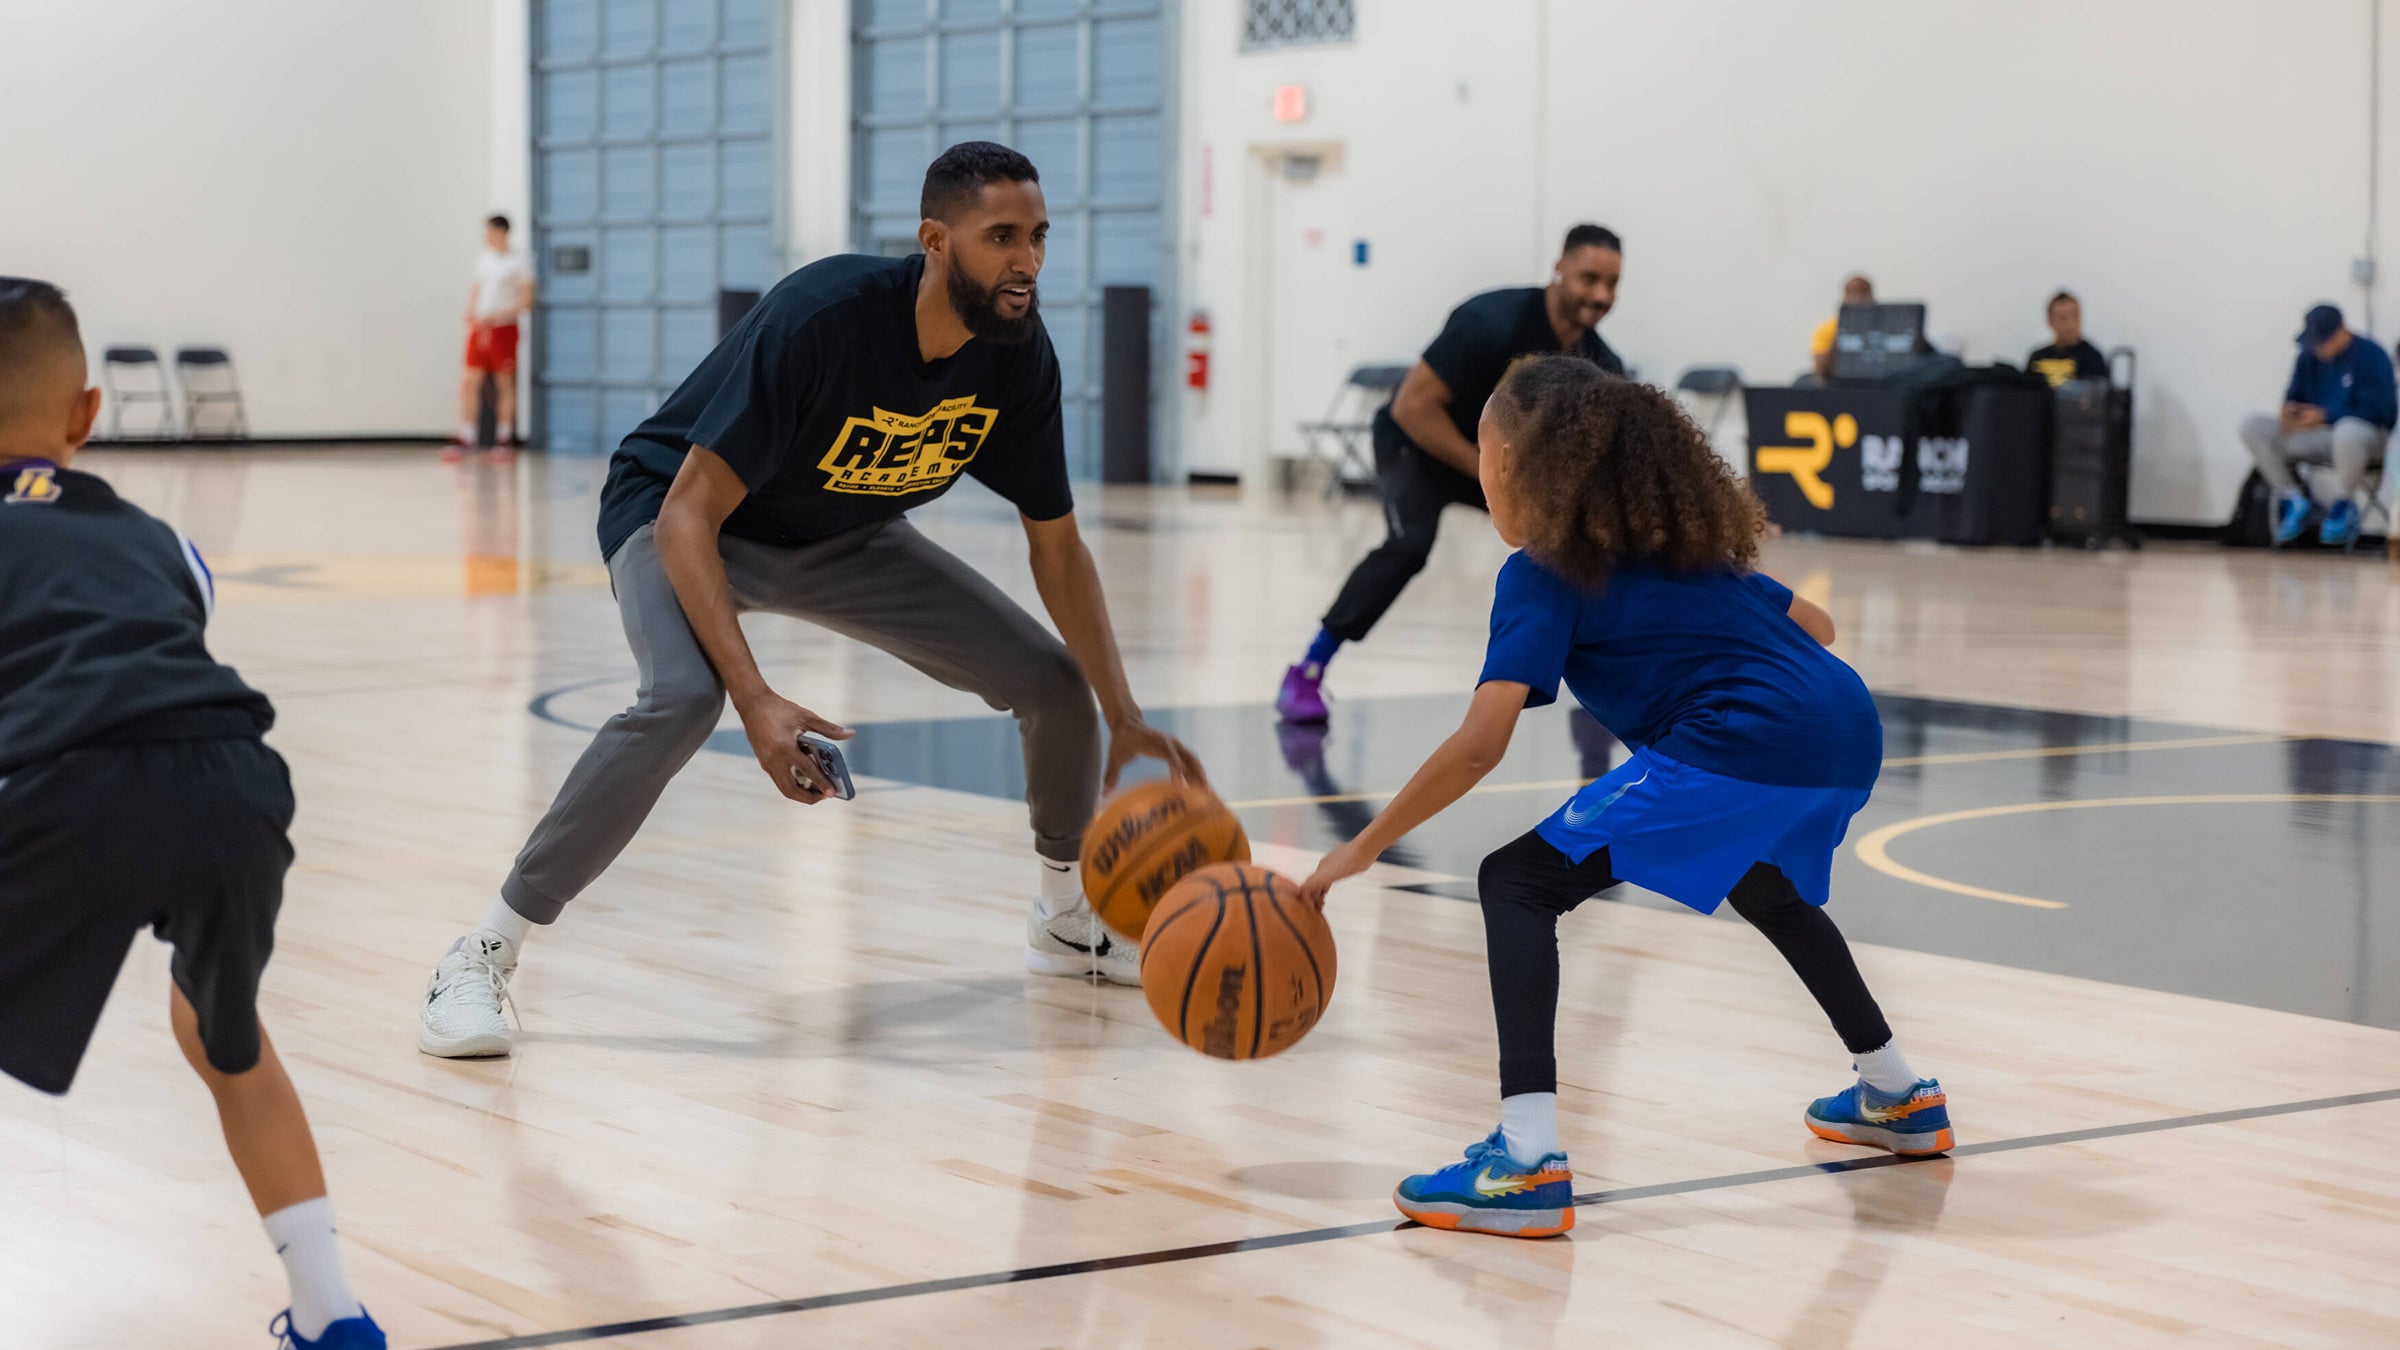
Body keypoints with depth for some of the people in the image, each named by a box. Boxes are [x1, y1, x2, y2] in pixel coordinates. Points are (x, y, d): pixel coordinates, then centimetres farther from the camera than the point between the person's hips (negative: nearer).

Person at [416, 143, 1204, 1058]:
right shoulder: (823, 317, -35)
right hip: (680, 514, -6)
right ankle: (480, 960, -24)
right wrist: (756, 701, -45)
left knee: (1053, 679, -1)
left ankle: (1068, 921, 26)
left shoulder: (1019, 356, -17)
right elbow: (688, 515, -35)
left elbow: (1057, 548, -3)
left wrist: (1124, 719, -11)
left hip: (841, 536, 6)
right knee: (684, 698, -36)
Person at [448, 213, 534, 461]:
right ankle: (465, 439, -3)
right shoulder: (483, 258, 13)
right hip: (480, 328, 5)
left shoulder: (518, 262, -4)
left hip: (504, 327, -5)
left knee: (504, 384, 1)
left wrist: (497, 316, -17)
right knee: (469, 382, -3)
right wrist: (470, 317, 6)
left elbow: (526, 300, -8)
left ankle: (504, 439, 10)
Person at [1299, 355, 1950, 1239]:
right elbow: (1815, 627, 28)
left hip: (1741, 749, -8)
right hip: (1849, 733, 8)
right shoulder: (1687, 546, 26)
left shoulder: (1541, 576, 4)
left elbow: (1480, 744, -7)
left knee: (1519, 884, -4)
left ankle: (1528, 1159, -17)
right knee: (1766, 890, 39)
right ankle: (1897, 1097, 50)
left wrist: (1361, 850, 0)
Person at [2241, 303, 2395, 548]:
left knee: (2347, 431, -45)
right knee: (2253, 428, -11)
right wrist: (2289, 410, -11)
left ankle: (2345, 505, -17)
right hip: (2318, 437, 6)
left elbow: (2377, 411, -18)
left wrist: (2325, 416, -25)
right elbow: (2295, 395, 15)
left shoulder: (2370, 356, -12)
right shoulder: (2309, 356, 7)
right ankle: (2295, 500, -3)